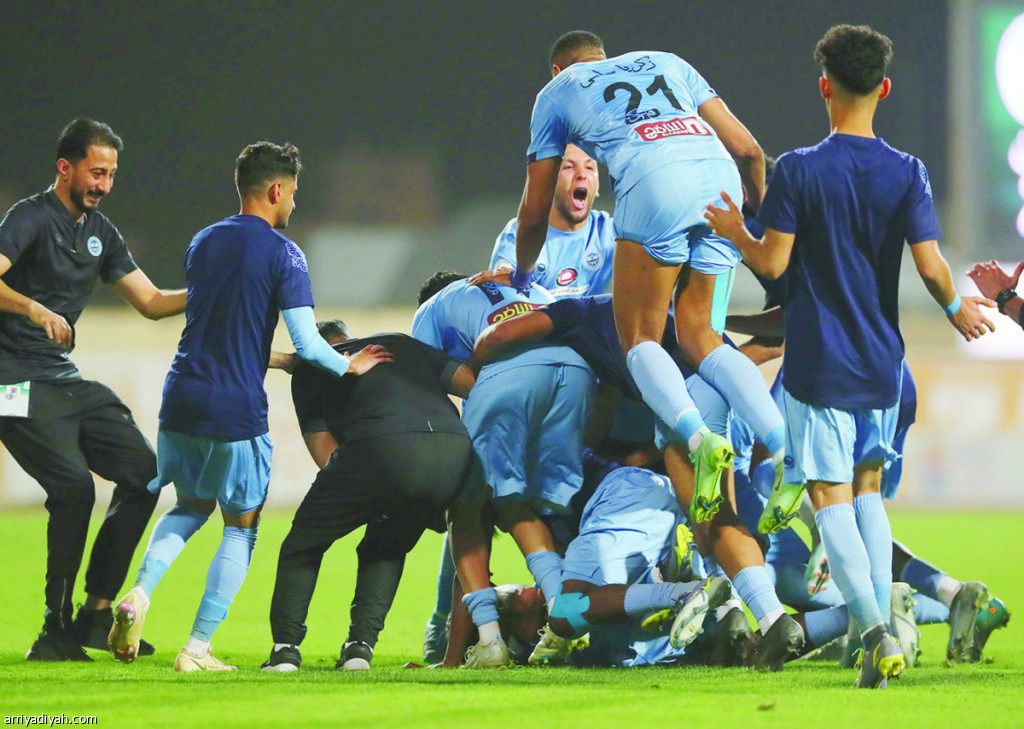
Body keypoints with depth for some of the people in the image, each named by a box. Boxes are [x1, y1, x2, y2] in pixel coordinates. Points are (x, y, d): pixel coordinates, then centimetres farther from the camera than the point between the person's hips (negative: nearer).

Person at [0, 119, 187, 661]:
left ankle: (96, 615, 4)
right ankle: (55, 630, -13)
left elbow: (151, 301, 18)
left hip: (66, 380, 9)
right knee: (73, 486, -22)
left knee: (142, 471, -1)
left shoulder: (99, 231, 15)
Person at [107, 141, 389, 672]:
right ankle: (197, 648, 3)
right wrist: (349, 367, 5)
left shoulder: (202, 243, 12)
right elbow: (306, 344, -14)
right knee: (241, 528, 10)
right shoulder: (281, 254, -8)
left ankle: (140, 593, -1)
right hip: (236, 409, -5)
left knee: (190, 506, 25)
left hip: (181, 402, 5)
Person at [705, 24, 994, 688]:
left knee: (831, 496, -2)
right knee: (868, 486, 20)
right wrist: (958, 309, 11)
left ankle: (875, 630, -20)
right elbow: (931, 266, -9)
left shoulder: (797, 171, -10)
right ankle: (884, 625, 10)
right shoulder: (907, 174, -3)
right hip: (882, 362, 3)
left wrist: (735, 233, 10)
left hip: (819, 365, -3)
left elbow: (772, 263, -10)